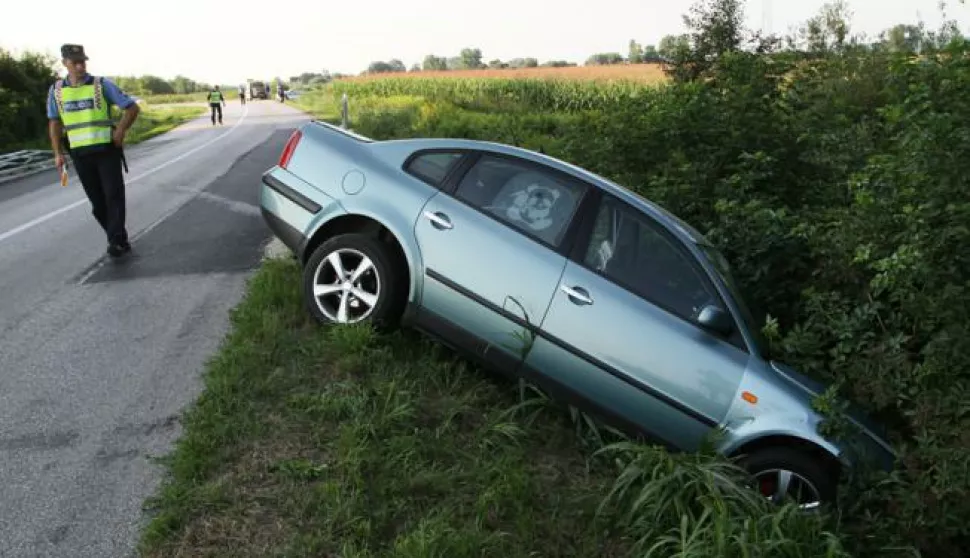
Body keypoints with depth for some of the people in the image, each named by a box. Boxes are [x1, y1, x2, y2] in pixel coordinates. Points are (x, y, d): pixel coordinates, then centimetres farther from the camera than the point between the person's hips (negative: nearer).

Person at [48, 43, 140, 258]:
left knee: (113, 196, -6)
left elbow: (133, 107, -1)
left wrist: (120, 132, -8)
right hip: (80, 154, 3)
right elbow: (54, 123, 11)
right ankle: (119, 239, 17)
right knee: (97, 200, 6)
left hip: (107, 150, -3)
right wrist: (58, 153, 5)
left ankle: (116, 242, -5)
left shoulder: (102, 85, -4)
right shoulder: (56, 90, 5)